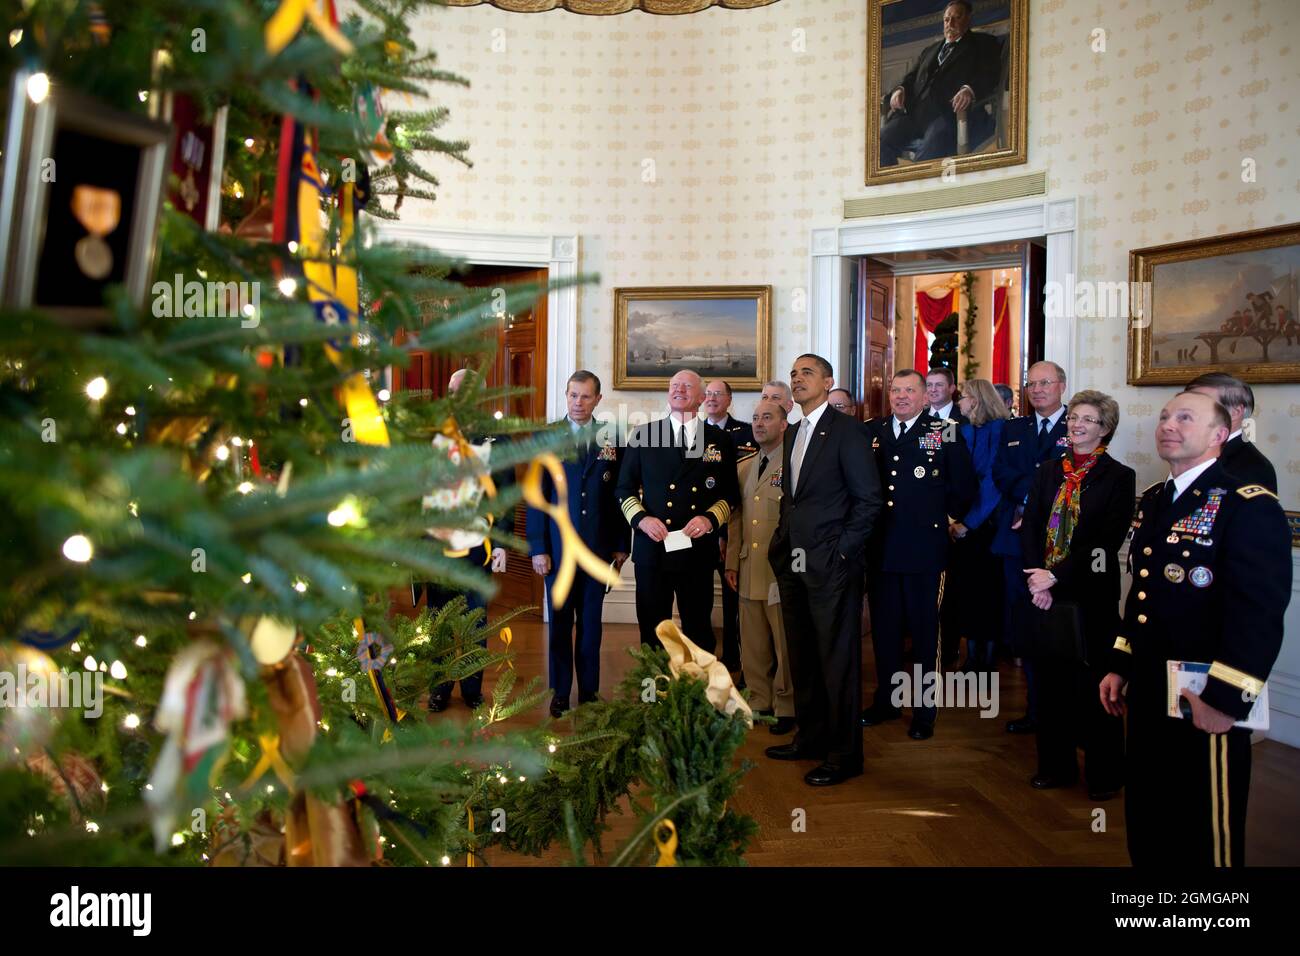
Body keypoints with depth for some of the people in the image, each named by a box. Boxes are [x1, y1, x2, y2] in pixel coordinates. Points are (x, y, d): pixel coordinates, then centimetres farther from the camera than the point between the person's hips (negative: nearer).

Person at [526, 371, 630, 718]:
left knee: (591, 623, 9)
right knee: (560, 621, 8)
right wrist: (537, 547, -6)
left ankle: (589, 691, 21)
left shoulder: (612, 439, 3)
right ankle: (560, 692, 19)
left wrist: (622, 544, 3)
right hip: (558, 546, -1)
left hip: (598, 547, 1)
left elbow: (620, 494, 4)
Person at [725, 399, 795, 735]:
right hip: (749, 570, 6)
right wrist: (732, 563, 15)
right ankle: (759, 701, 26)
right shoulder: (744, 467, 15)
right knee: (753, 644, 13)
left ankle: (785, 707, 17)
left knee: (785, 644, 4)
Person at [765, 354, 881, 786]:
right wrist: (781, 545, 10)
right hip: (793, 565, 8)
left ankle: (844, 754, 10)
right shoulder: (792, 433, 17)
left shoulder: (845, 429, -8)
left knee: (837, 660, -1)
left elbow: (869, 499, -11)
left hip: (830, 567, -8)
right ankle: (810, 738, 28)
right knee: (802, 657, 15)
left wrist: (841, 551, -14)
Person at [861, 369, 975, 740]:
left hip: (924, 549, -3)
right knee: (884, 629, 13)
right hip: (881, 549, 3)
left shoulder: (945, 434, -2)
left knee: (924, 631, 6)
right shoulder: (872, 432, 7)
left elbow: (964, 487, 1)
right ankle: (886, 701, 27)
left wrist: (943, 516, 3)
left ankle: (924, 712, 18)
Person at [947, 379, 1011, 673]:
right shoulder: (964, 431, 10)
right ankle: (972, 656, 19)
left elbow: (994, 480, -15)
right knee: (964, 589, 8)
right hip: (962, 526, 6)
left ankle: (988, 659, 14)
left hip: (987, 525, -6)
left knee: (988, 591, 3)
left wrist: (970, 522, -15)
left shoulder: (1000, 430, -9)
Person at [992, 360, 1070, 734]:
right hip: (1019, 539, 5)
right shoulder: (1014, 429, 18)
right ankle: (1036, 708, 18)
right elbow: (1001, 474, 6)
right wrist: (1030, 493, -11)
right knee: (1022, 628, 7)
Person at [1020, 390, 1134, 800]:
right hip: (1045, 592, 4)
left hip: (1091, 594, -4)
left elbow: (1107, 540, -12)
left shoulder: (1119, 477, -4)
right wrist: (1037, 578, -9)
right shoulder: (1048, 473, 10)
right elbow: (1029, 527, 5)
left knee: (1094, 682, 4)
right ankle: (1056, 765, 25)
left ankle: (1104, 773, 19)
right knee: (1051, 679, 11)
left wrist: (1056, 577, -16)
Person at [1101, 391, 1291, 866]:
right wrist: (1120, 666, 15)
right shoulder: (1152, 501, 13)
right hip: (1146, 696, 8)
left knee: (1205, 841, 7)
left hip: (1207, 707, -7)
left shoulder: (1250, 508, -13)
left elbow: (1260, 614, -19)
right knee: (1146, 829, 19)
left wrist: (1225, 701, -21)